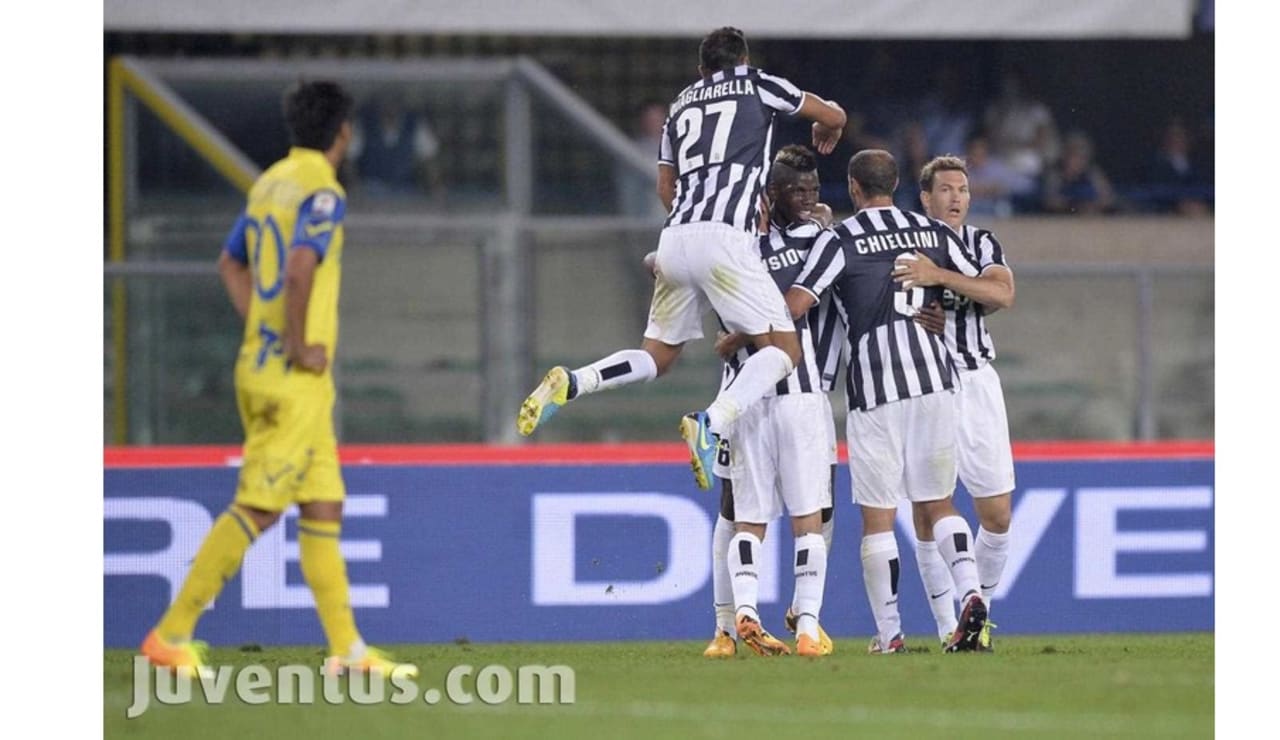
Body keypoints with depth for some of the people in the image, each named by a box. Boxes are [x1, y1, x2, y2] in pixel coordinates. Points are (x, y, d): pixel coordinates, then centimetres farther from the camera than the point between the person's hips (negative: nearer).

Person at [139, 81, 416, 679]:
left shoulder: (270, 183, 13)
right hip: (296, 382, -9)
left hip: (263, 366, 9)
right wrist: (298, 346, -18)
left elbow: (231, 264, 23)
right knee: (256, 508, -7)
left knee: (323, 507, 10)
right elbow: (301, 269, -28)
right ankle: (171, 635, -6)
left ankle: (347, 648, 12)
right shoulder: (323, 191, -14)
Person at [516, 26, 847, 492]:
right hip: (724, 240, -5)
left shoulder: (681, 104, 24)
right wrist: (826, 133, 47)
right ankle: (710, 424, -25)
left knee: (656, 357, 18)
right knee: (784, 351, -2)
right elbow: (834, 115, 23)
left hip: (675, 238, 5)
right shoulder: (756, 85, 12)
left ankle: (570, 383, -6)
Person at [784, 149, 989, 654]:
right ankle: (970, 592, -11)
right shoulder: (934, 234, 11)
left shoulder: (841, 239, -2)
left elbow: (793, 306, -9)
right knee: (937, 503, 13)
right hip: (933, 379, 4)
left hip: (873, 385, -4)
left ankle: (888, 632, 0)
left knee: (877, 514, 2)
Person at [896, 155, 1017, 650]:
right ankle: (948, 628, 4)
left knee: (997, 515, 0)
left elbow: (1002, 294, -14)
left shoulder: (982, 244, 6)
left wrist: (940, 277, -26)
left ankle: (977, 612, 19)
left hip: (975, 382, 1)